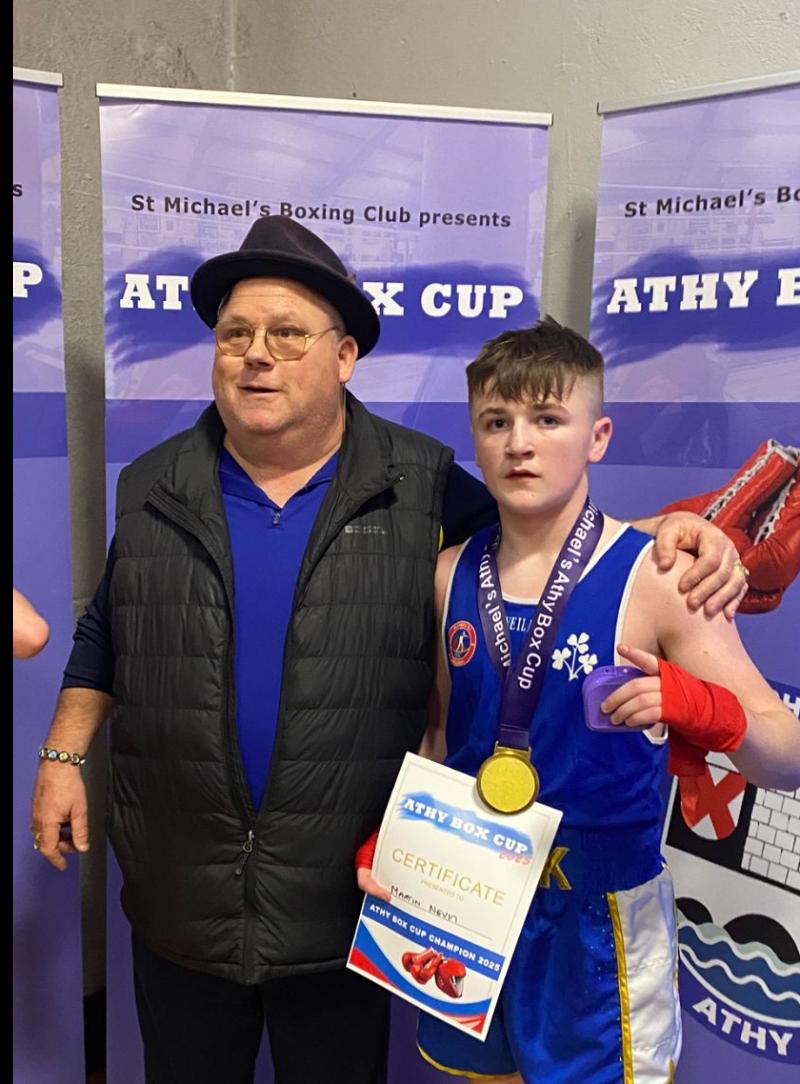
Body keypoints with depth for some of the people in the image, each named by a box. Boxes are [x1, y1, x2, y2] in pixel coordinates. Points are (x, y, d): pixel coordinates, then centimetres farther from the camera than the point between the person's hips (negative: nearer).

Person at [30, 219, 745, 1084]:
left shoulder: (421, 486, -7)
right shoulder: (153, 490, 1)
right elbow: (103, 641, 12)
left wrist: (665, 535, -16)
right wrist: (62, 756, 8)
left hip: (345, 906, -2)